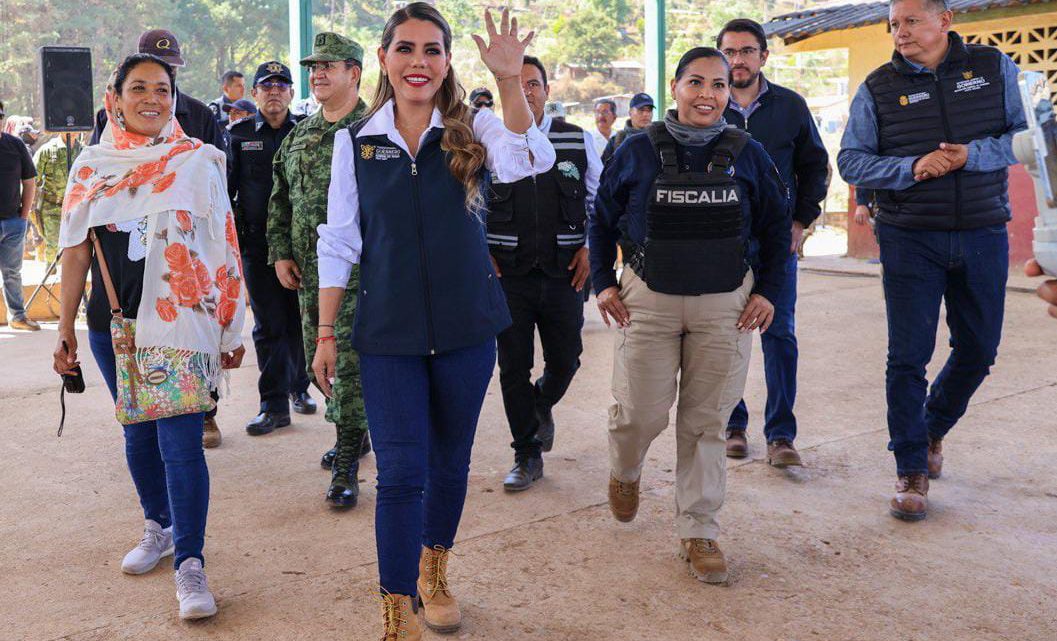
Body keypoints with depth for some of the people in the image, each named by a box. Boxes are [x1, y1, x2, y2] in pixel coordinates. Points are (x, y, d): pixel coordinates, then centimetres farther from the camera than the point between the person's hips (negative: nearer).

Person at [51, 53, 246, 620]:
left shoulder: (199, 161, -1)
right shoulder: (91, 167, 7)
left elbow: (222, 250, 1)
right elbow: (76, 252, 10)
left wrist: (231, 330, 0)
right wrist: (65, 330, 8)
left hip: (181, 323, -3)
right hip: (113, 324, 4)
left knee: (180, 441, -9)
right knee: (139, 432, 15)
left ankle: (189, 563, -3)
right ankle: (159, 527, 34)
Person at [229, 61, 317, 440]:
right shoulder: (239, 134, 7)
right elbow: (227, 187, 9)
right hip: (257, 243, 0)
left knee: (301, 320, 8)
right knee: (269, 326, 2)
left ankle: (298, 387, 28)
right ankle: (274, 404, 8)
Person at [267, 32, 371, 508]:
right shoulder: (299, 137, 14)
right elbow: (280, 200, 19)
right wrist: (280, 253, 10)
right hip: (308, 273, 7)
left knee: (348, 363, -7)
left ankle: (346, 464, 1)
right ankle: (354, 434, 33)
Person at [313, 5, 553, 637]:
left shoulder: (473, 130, -1)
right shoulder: (356, 142, 1)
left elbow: (529, 162, -22)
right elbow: (338, 244, 4)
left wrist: (511, 81, -34)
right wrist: (326, 334, 3)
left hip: (467, 327, 1)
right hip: (389, 333, -1)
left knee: (450, 461, 15)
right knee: (401, 472, -4)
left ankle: (433, 574, 37)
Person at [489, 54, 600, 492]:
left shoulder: (578, 140, 4)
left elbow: (600, 199, 12)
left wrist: (589, 247, 1)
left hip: (564, 272, 1)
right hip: (508, 274, -1)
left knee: (565, 361, 8)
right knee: (513, 368, 2)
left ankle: (542, 405, 43)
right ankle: (527, 456, 17)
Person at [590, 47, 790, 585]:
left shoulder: (747, 155, 2)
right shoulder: (638, 151, -1)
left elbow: (776, 226, 11)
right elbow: (602, 219, 9)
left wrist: (768, 292, 3)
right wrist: (603, 283, 2)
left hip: (725, 308, 1)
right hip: (648, 301, -1)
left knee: (707, 421, 5)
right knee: (641, 413, -2)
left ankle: (698, 532, 18)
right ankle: (625, 472, 34)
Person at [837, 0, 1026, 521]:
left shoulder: (994, 67, 4)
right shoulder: (879, 87, 1)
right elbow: (850, 160, -2)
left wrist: (971, 155, -16)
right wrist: (912, 167, -17)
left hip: (983, 235, 2)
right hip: (910, 239, -2)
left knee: (978, 352, 10)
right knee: (908, 357, -3)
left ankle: (932, 429, 37)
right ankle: (911, 472, 9)